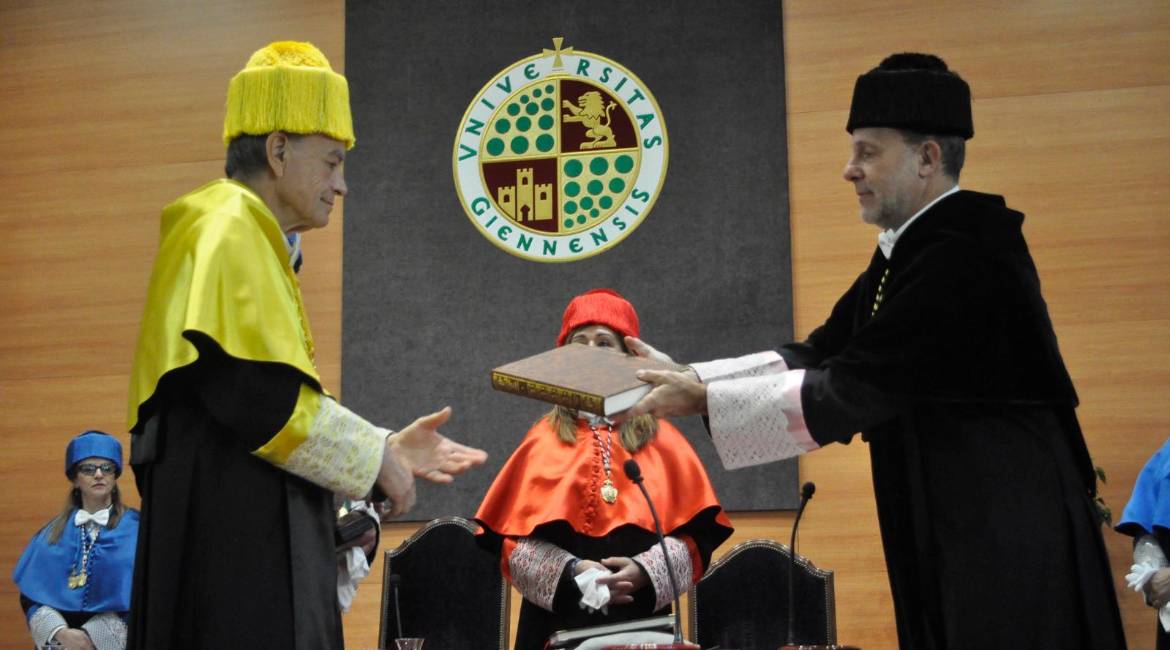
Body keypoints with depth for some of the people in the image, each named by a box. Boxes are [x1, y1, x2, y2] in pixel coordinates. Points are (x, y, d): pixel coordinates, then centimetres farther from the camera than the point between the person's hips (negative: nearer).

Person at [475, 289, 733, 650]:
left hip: (642, 618, 0)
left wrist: (644, 570, -14)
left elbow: (696, 531, 2)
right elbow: (511, 533, 1)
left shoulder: (662, 440, 8)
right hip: (557, 618, 0)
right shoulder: (543, 440, 7)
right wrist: (571, 571, -14)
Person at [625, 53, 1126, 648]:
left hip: (1009, 535, -9)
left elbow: (853, 391, -21)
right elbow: (823, 356, 9)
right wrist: (684, 376, 1)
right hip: (950, 529, 9)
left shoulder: (966, 259, -20)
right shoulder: (907, 252, 10)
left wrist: (704, 398, -15)